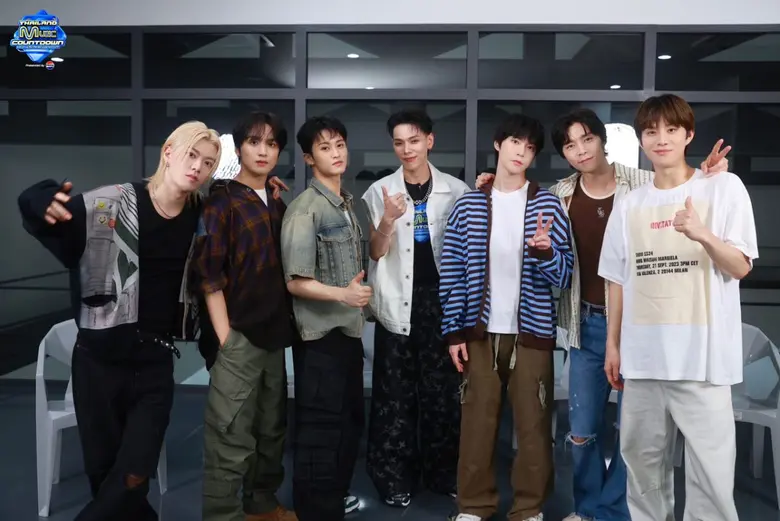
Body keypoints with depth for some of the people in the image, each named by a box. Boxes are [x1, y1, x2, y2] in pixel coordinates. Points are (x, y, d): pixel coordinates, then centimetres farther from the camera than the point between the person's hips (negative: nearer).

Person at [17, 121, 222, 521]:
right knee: (103, 472, 10)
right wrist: (45, 204, -33)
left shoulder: (200, 215, 0)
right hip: (100, 356, -2)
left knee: (132, 479, -2)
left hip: (155, 361, 2)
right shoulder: (110, 204, -11)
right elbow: (37, 207, -9)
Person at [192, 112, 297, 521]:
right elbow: (210, 278, -11)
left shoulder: (279, 206, 12)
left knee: (271, 429, 17)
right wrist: (224, 340, -15)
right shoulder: (221, 202, -6)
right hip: (238, 337, -6)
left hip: (275, 335, 7)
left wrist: (287, 326, 8)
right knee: (232, 441, -5)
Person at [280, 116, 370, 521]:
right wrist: (342, 294, -29)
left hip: (350, 330, 8)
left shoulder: (348, 204, 10)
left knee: (350, 422, 17)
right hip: (320, 335, -8)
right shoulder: (305, 209, -14)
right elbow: (296, 282, -18)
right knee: (319, 429, 1)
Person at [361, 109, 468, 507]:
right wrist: (388, 220, -21)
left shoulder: (457, 191, 0)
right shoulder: (379, 192, 0)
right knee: (394, 394, 5)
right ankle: (395, 477, 18)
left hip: (442, 301, 1)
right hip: (397, 304, 0)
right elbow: (375, 253, -3)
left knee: (443, 390, 10)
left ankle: (443, 471, 25)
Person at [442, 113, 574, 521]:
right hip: (480, 332, 1)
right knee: (477, 422, 9)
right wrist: (453, 331, -1)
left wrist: (544, 251, -22)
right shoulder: (468, 205, 3)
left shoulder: (547, 204, 0)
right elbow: (451, 271, 3)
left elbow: (564, 276, -1)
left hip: (531, 332, 0)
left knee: (533, 425, 7)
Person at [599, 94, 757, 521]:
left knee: (710, 464, -1)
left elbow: (741, 267, -4)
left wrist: (703, 235, -22)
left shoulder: (724, 187, 0)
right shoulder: (629, 206, 9)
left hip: (702, 353, -3)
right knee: (642, 458, 13)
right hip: (643, 355, 4)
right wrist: (613, 345, 10)